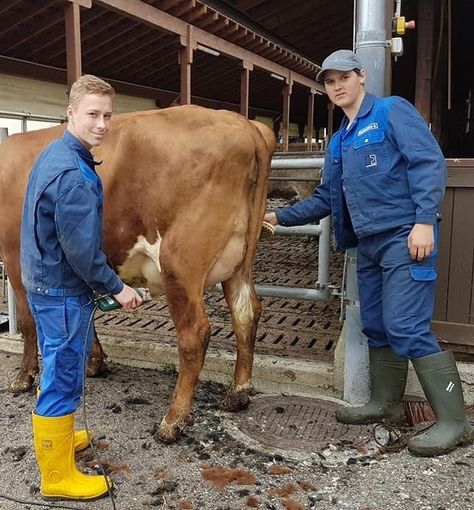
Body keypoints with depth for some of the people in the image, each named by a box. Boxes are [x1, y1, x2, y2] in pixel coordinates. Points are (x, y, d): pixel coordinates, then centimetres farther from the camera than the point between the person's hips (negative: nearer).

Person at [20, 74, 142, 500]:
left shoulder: (54, 155, 9)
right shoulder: (73, 173, -23)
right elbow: (81, 248, -25)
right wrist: (116, 287, -13)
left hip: (46, 282, 10)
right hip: (64, 290, -10)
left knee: (59, 370, 24)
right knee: (62, 379, 3)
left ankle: (55, 439, 44)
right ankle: (58, 477, 19)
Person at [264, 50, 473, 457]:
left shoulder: (392, 111, -2)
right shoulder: (339, 141, 21)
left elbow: (429, 162, -12)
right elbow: (326, 198, 24)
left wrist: (424, 220, -22)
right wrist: (281, 216, 17)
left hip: (406, 237, -8)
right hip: (368, 244, 9)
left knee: (406, 328, -13)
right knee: (376, 327, 12)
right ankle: (386, 404, 27)